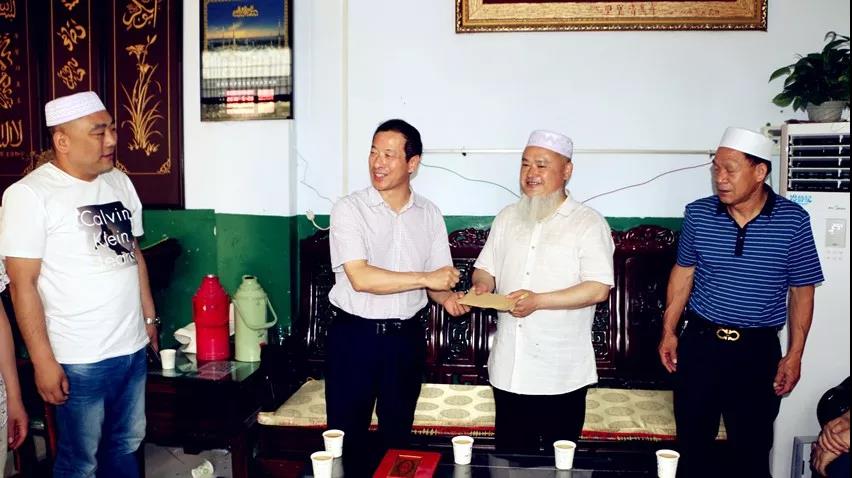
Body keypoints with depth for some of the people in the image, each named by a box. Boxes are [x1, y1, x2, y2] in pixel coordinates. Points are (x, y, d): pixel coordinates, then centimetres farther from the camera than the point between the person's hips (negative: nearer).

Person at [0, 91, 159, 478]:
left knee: (125, 445, 20)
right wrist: (43, 361, -15)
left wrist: (149, 317, 15)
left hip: (133, 348, 6)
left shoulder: (120, 182, 6)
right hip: (79, 360, -6)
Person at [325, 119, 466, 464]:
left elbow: (440, 279, 4)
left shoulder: (429, 214, 3)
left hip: (407, 336, 3)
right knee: (347, 438, 8)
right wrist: (425, 278, -20)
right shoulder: (349, 209, -10)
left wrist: (448, 298, -19)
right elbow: (360, 278, -21)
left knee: (398, 434, 18)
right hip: (354, 335, -3)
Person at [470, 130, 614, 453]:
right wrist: (483, 284, -9)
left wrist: (539, 301, -22)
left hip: (562, 373, -4)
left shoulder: (589, 223, -7)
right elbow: (484, 268, 15)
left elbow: (599, 289, -15)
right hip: (508, 368, 4)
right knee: (510, 457, 15)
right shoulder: (507, 218, 10)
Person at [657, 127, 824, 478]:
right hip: (699, 343, 2)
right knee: (692, 442, 13)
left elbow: (801, 291, -1)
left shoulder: (793, 221, -8)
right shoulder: (698, 214, -4)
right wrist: (668, 331, 6)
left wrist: (794, 355, -3)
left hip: (758, 350, -1)